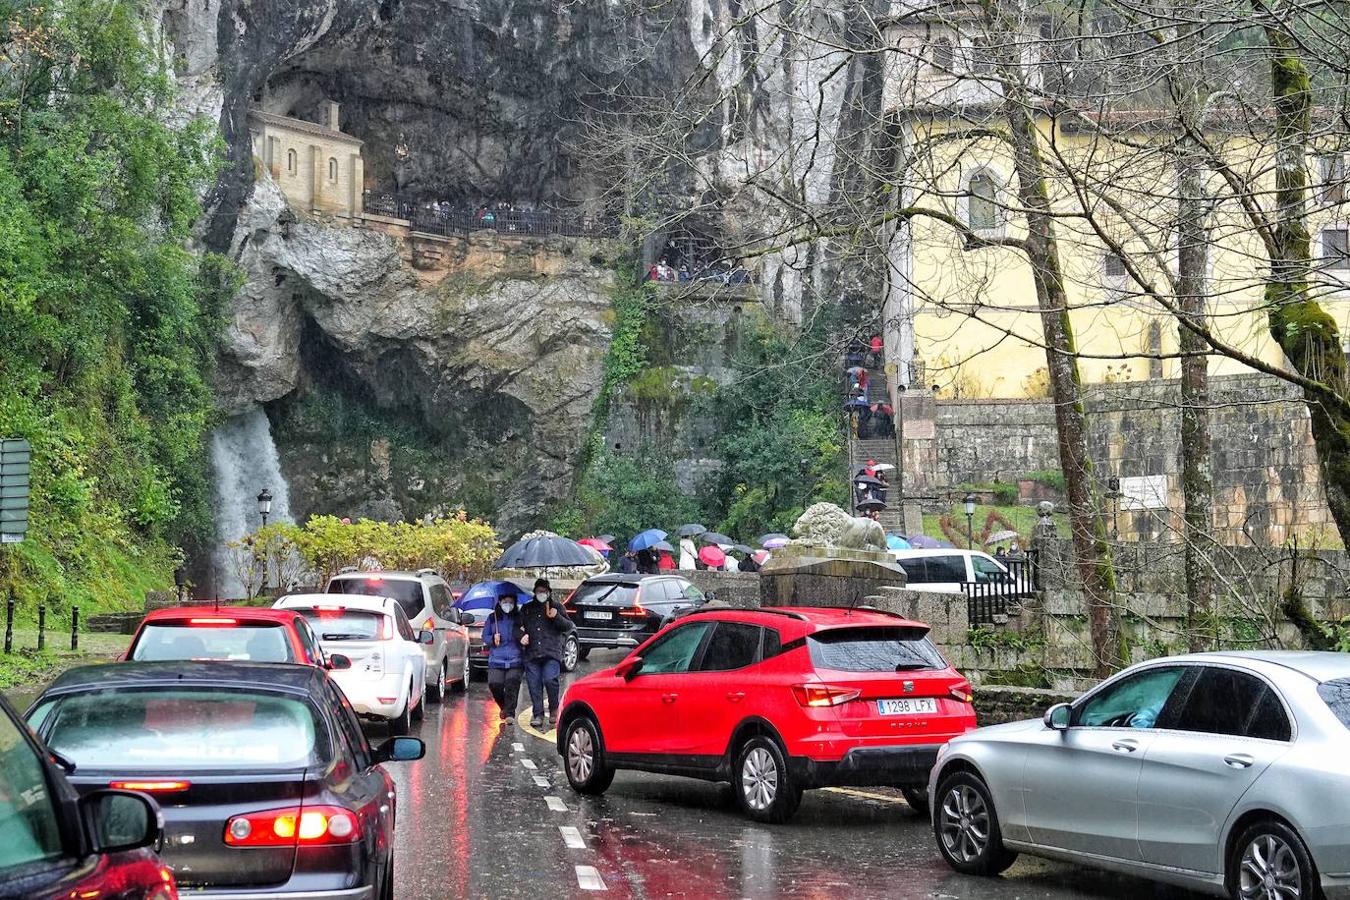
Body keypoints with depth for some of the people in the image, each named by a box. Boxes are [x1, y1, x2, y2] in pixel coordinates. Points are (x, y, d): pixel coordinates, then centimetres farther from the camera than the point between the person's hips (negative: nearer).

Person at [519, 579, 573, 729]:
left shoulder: (557, 606, 12)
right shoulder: (526, 608, 19)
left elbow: (568, 626, 7)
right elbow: (519, 626, 25)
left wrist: (557, 617, -11)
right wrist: (521, 636, 3)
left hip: (551, 654, -3)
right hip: (532, 654, 3)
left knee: (550, 680, -19)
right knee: (534, 684, -2)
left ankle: (554, 709, 2)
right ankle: (537, 714, 6)